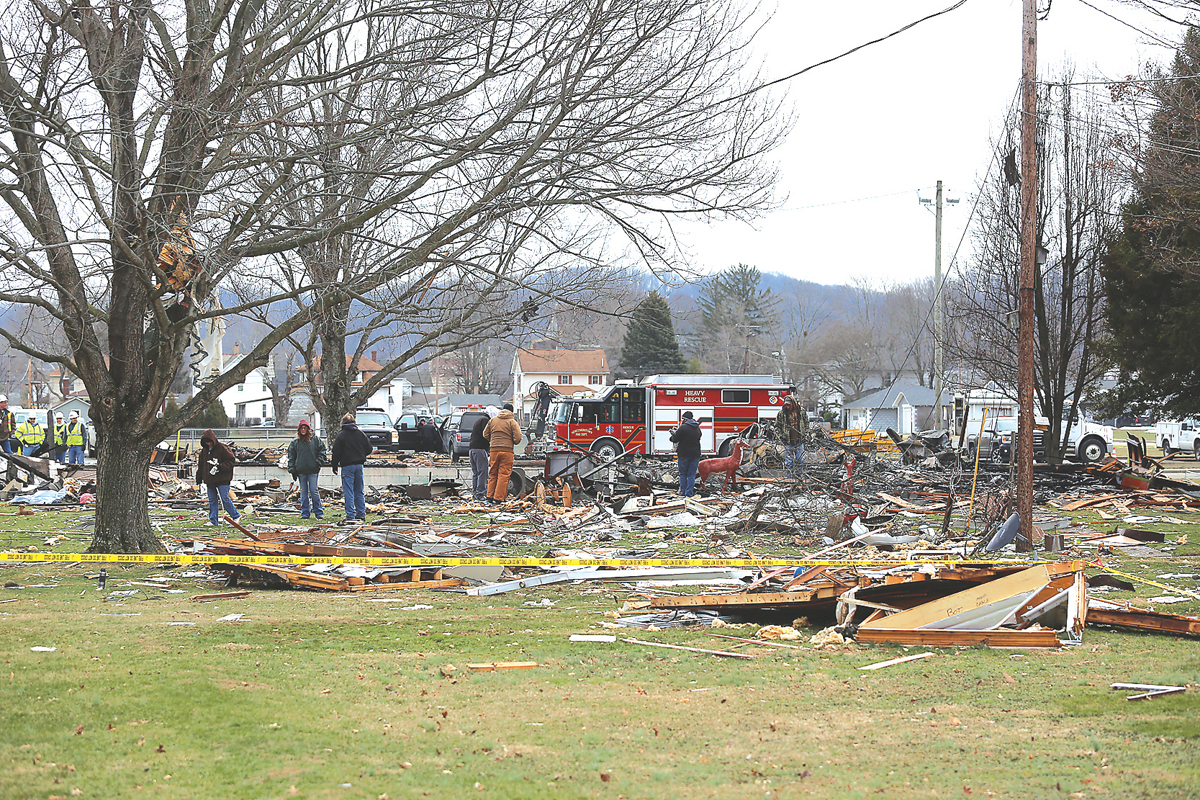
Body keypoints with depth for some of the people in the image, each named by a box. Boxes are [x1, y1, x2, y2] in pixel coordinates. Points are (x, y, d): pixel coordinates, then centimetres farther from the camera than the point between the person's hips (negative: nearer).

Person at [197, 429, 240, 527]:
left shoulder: (222, 448, -9)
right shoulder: (204, 450, 12)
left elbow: (231, 460, -8)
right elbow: (200, 465, 21)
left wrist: (220, 467, -20)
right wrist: (199, 478, 18)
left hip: (222, 480, -6)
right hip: (209, 480, 6)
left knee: (224, 499, -9)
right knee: (212, 500, 6)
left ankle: (235, 516, 7)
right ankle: (213, 520, 11)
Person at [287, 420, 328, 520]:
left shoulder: (316, 440, 5)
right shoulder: (295, 442, 10)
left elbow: (322, 451, 8)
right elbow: (291, 457, 11)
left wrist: (319, 462, -6)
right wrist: (292, 470, 3)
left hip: (313, 470, -2)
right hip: (301, 471, 2)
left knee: (314, 491, -5)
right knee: (303, 492, 5)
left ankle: (319, 512, 2)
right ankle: (304, 513, 9)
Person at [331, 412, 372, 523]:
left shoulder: (341, 435, -7)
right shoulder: (361, 434, 7)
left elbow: (336, 452, -8)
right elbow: (369, 449, 12)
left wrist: (335, 466, 3)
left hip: (347, 466, -5)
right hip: (359, 466, 5)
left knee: (348, 492, -4)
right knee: (359, 492, 12)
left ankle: (350, 516, -8)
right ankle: (361, 515, 13)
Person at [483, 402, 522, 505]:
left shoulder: (492, 421, 9)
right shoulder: (512, 422, -2)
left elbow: (485, 435, 13)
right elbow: (517, 438, -8)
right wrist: (514, 442, 14)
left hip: (494, 450, 3)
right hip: (507, 451, -3)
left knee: (492, 474, 12)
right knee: (503, 475, -1)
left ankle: (490, 498, 10)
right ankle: (498, 499, -5)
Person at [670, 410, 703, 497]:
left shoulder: (683, 427, -12)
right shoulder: (697, 428, 8)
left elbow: (675, 439, -13)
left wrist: (674, 433, 12)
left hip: (684, 454, -4)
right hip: (695, 454, 4)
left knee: (683, 474, 10)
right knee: (691, 475, 6)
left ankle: (683, 491, 11)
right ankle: (689, 493, 3)